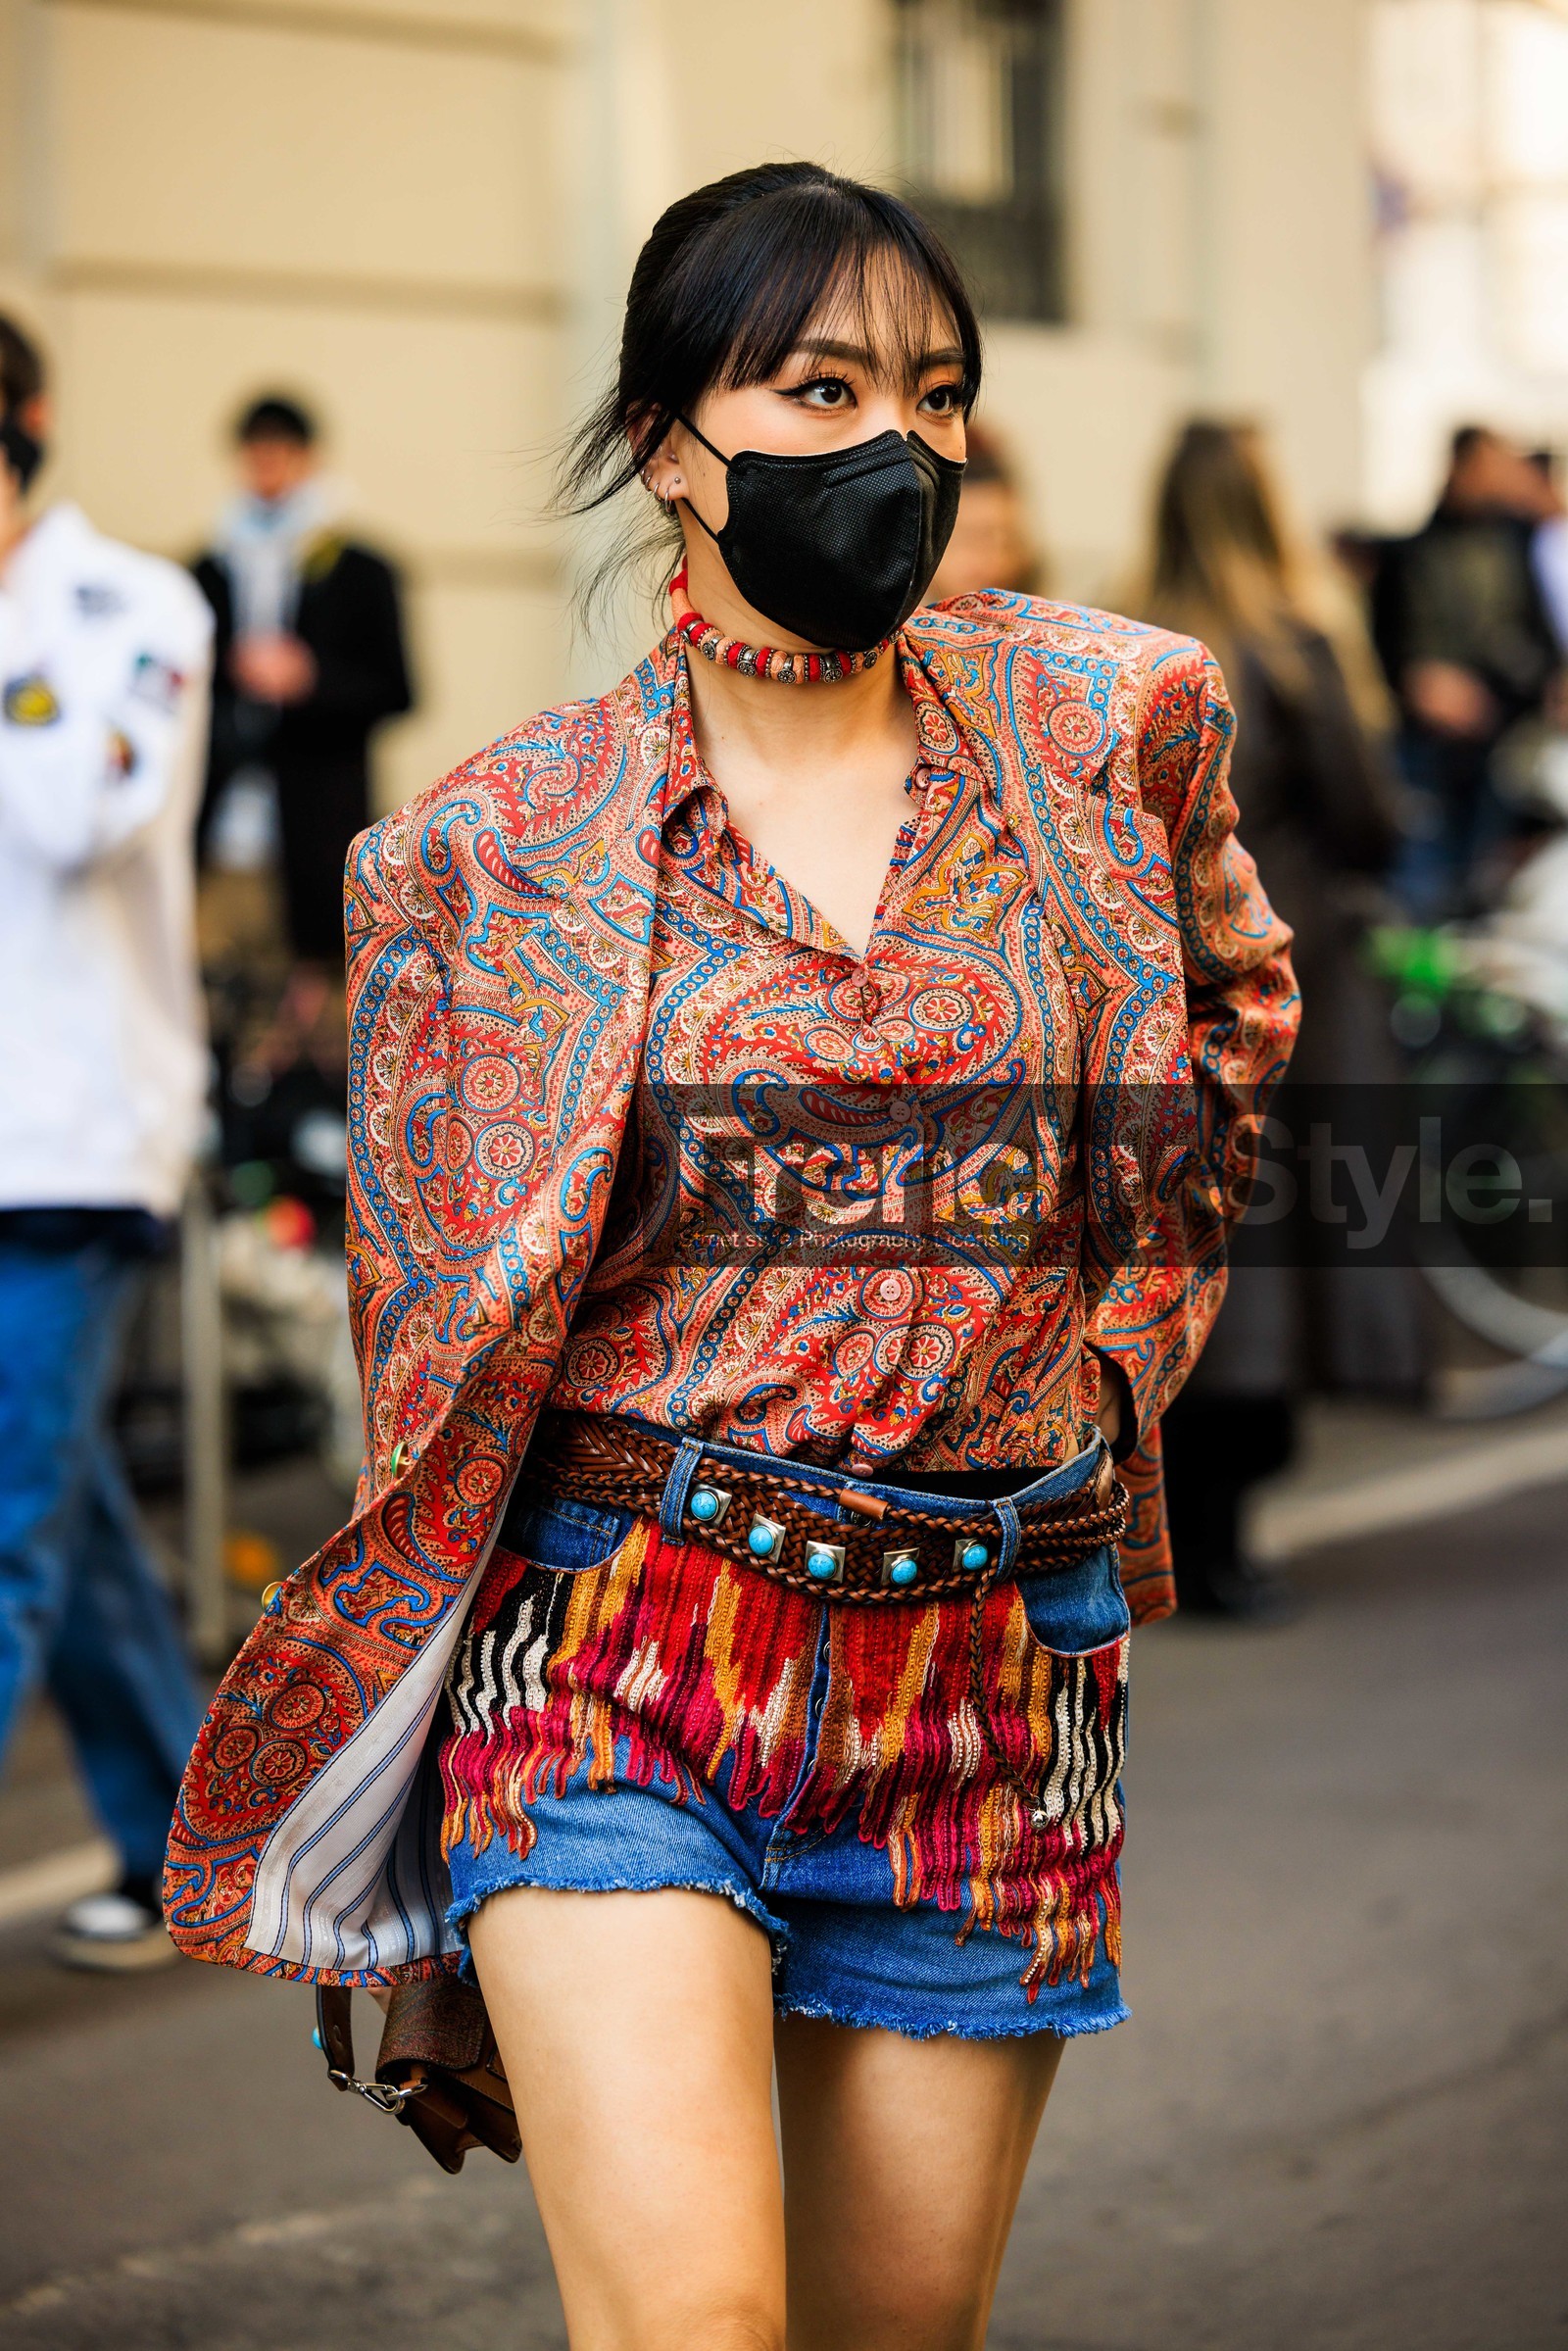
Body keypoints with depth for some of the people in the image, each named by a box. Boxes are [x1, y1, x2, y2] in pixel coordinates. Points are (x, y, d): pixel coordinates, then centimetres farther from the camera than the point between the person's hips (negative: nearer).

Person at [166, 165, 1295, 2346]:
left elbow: (1226, 1024, 26)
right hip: (618, 1656, -2)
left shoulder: (1105, 727, 5)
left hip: (989, 1688, 3)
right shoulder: (497, 849, 1)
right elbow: (442, 1324, 6)